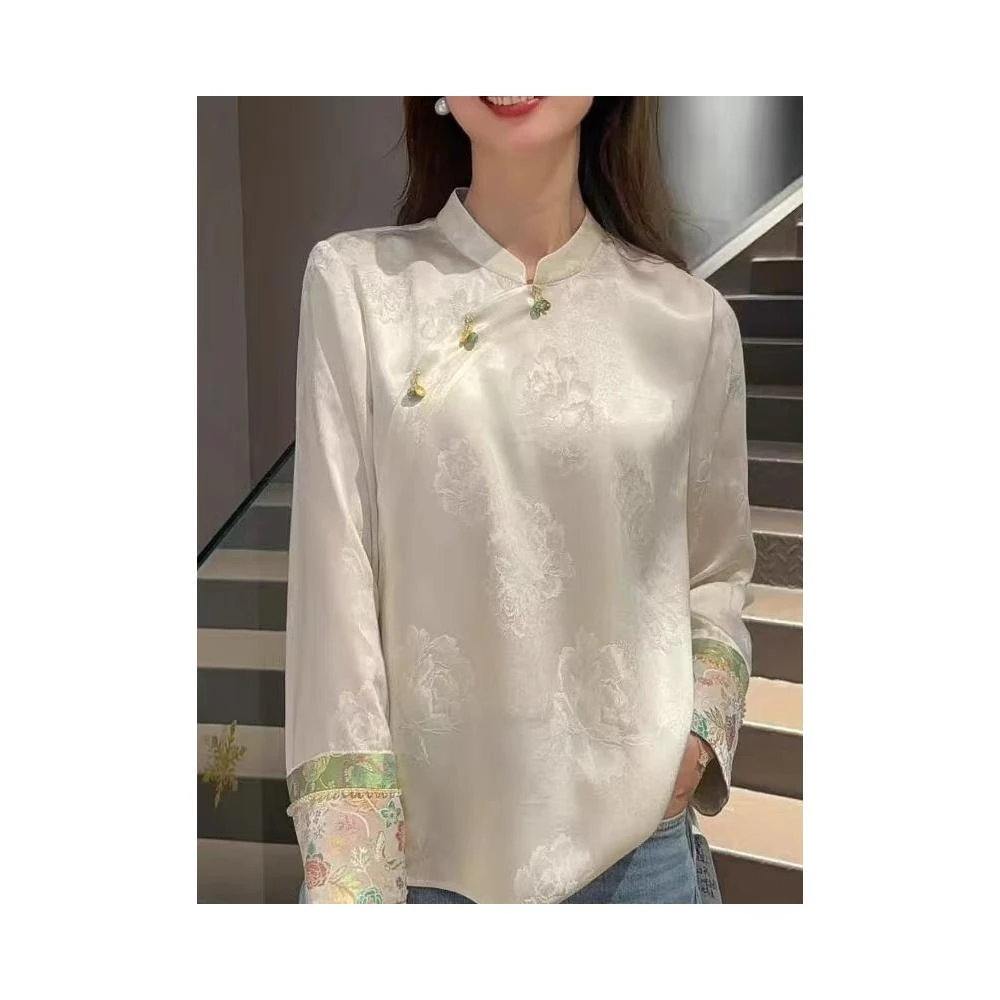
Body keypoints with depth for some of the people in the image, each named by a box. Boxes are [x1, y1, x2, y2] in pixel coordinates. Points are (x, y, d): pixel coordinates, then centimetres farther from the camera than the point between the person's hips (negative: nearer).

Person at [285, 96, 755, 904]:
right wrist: (350, 880, -12)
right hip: (418, 843, -1)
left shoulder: (691, 318, -1)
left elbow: (719, 570, 10)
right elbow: (335, 578, -9)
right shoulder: (356, 284, -6)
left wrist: (698, 737, -6)